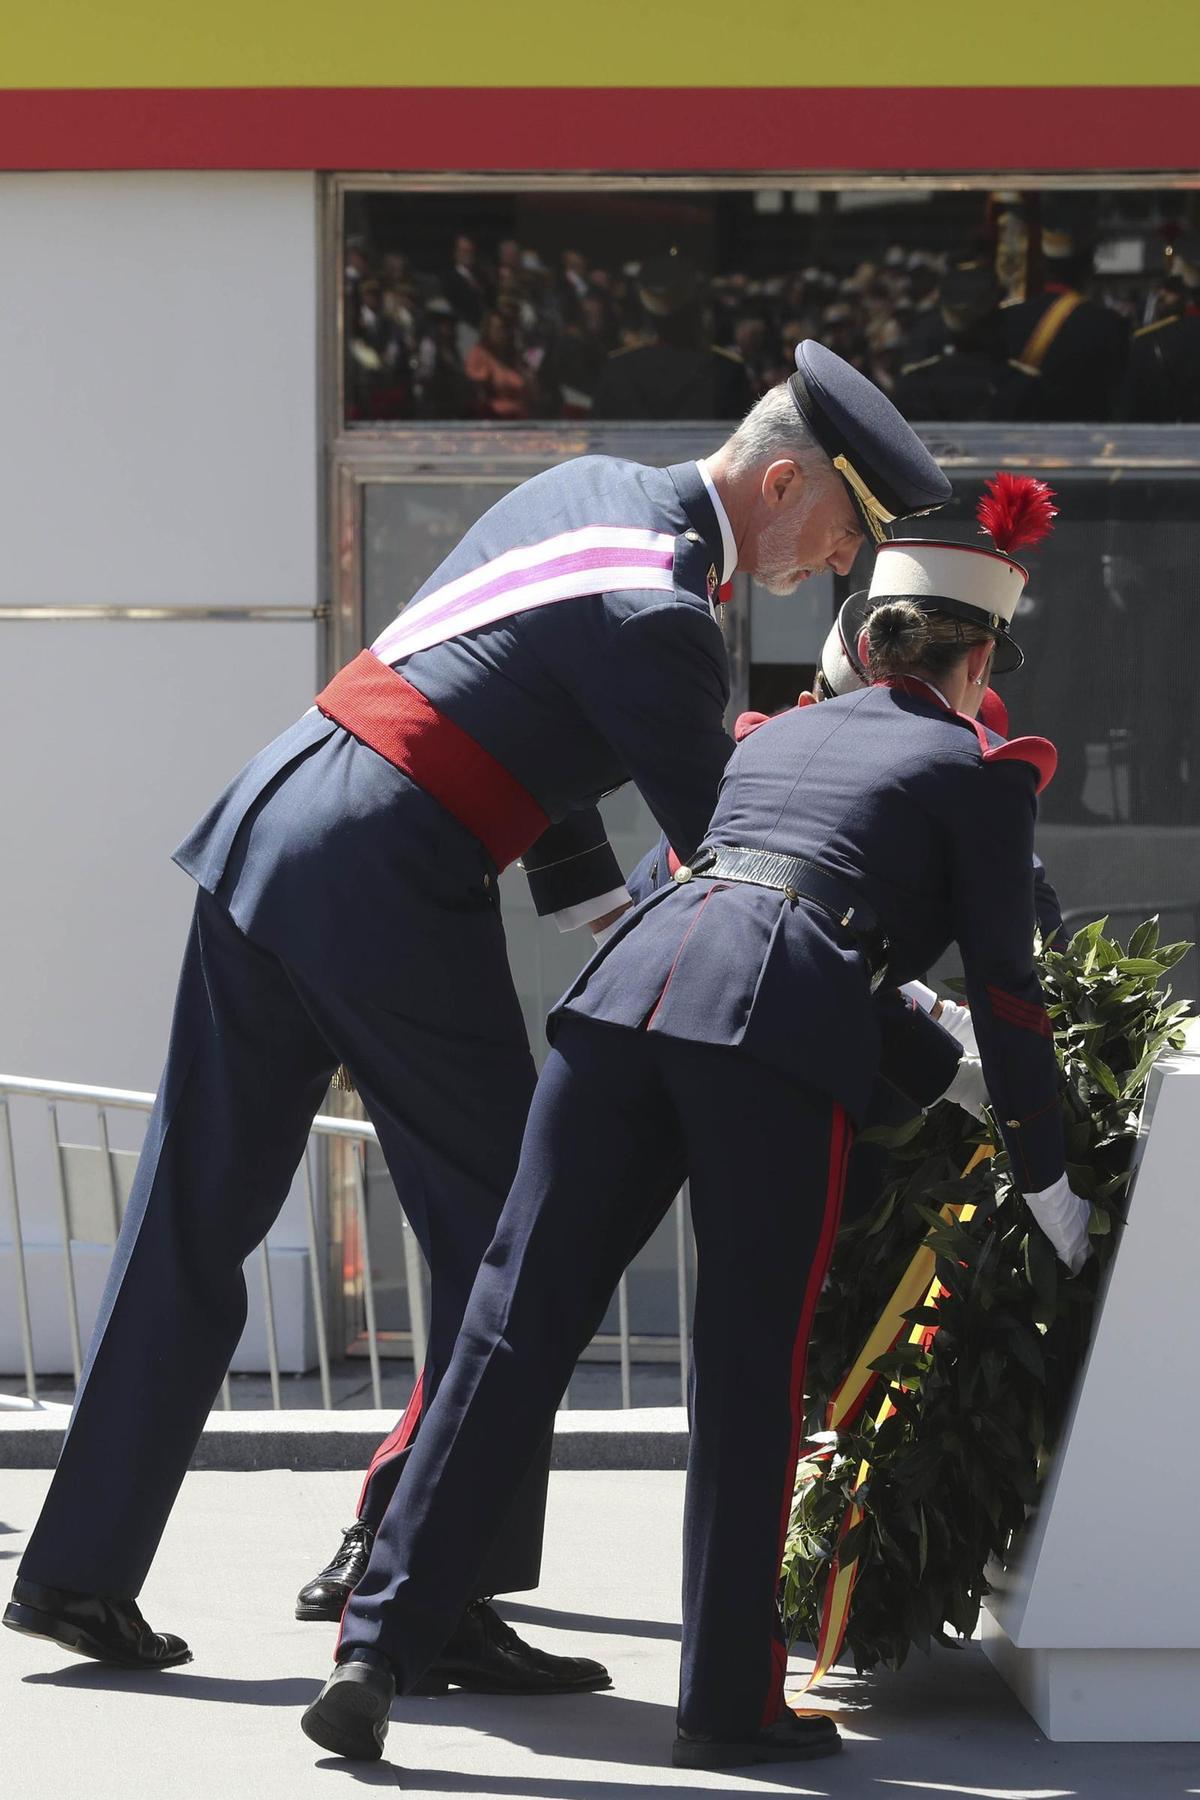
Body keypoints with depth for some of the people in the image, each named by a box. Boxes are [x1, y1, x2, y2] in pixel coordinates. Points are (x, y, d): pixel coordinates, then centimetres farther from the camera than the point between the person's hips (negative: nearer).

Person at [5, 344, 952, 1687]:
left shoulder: (589, 489, 15)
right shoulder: (660, 618, -13)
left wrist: (604, 920, 28)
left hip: (265, 824, 9)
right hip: (388, 895, -9)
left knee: (193, 1220, 11)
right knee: (500, 1239, 2)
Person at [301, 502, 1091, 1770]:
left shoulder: (776, 737, 33)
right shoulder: (979, 767, 17)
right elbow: (1005, 988, 15)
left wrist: (939, 1067, 50)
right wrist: (1045, 1181, 25)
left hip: (632, 983, 5)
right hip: (776, 1038, -5)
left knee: (514, 1321, 2)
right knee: (749, 1369, 4)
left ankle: (376, 1651, -3)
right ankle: (728, 1700, 8)